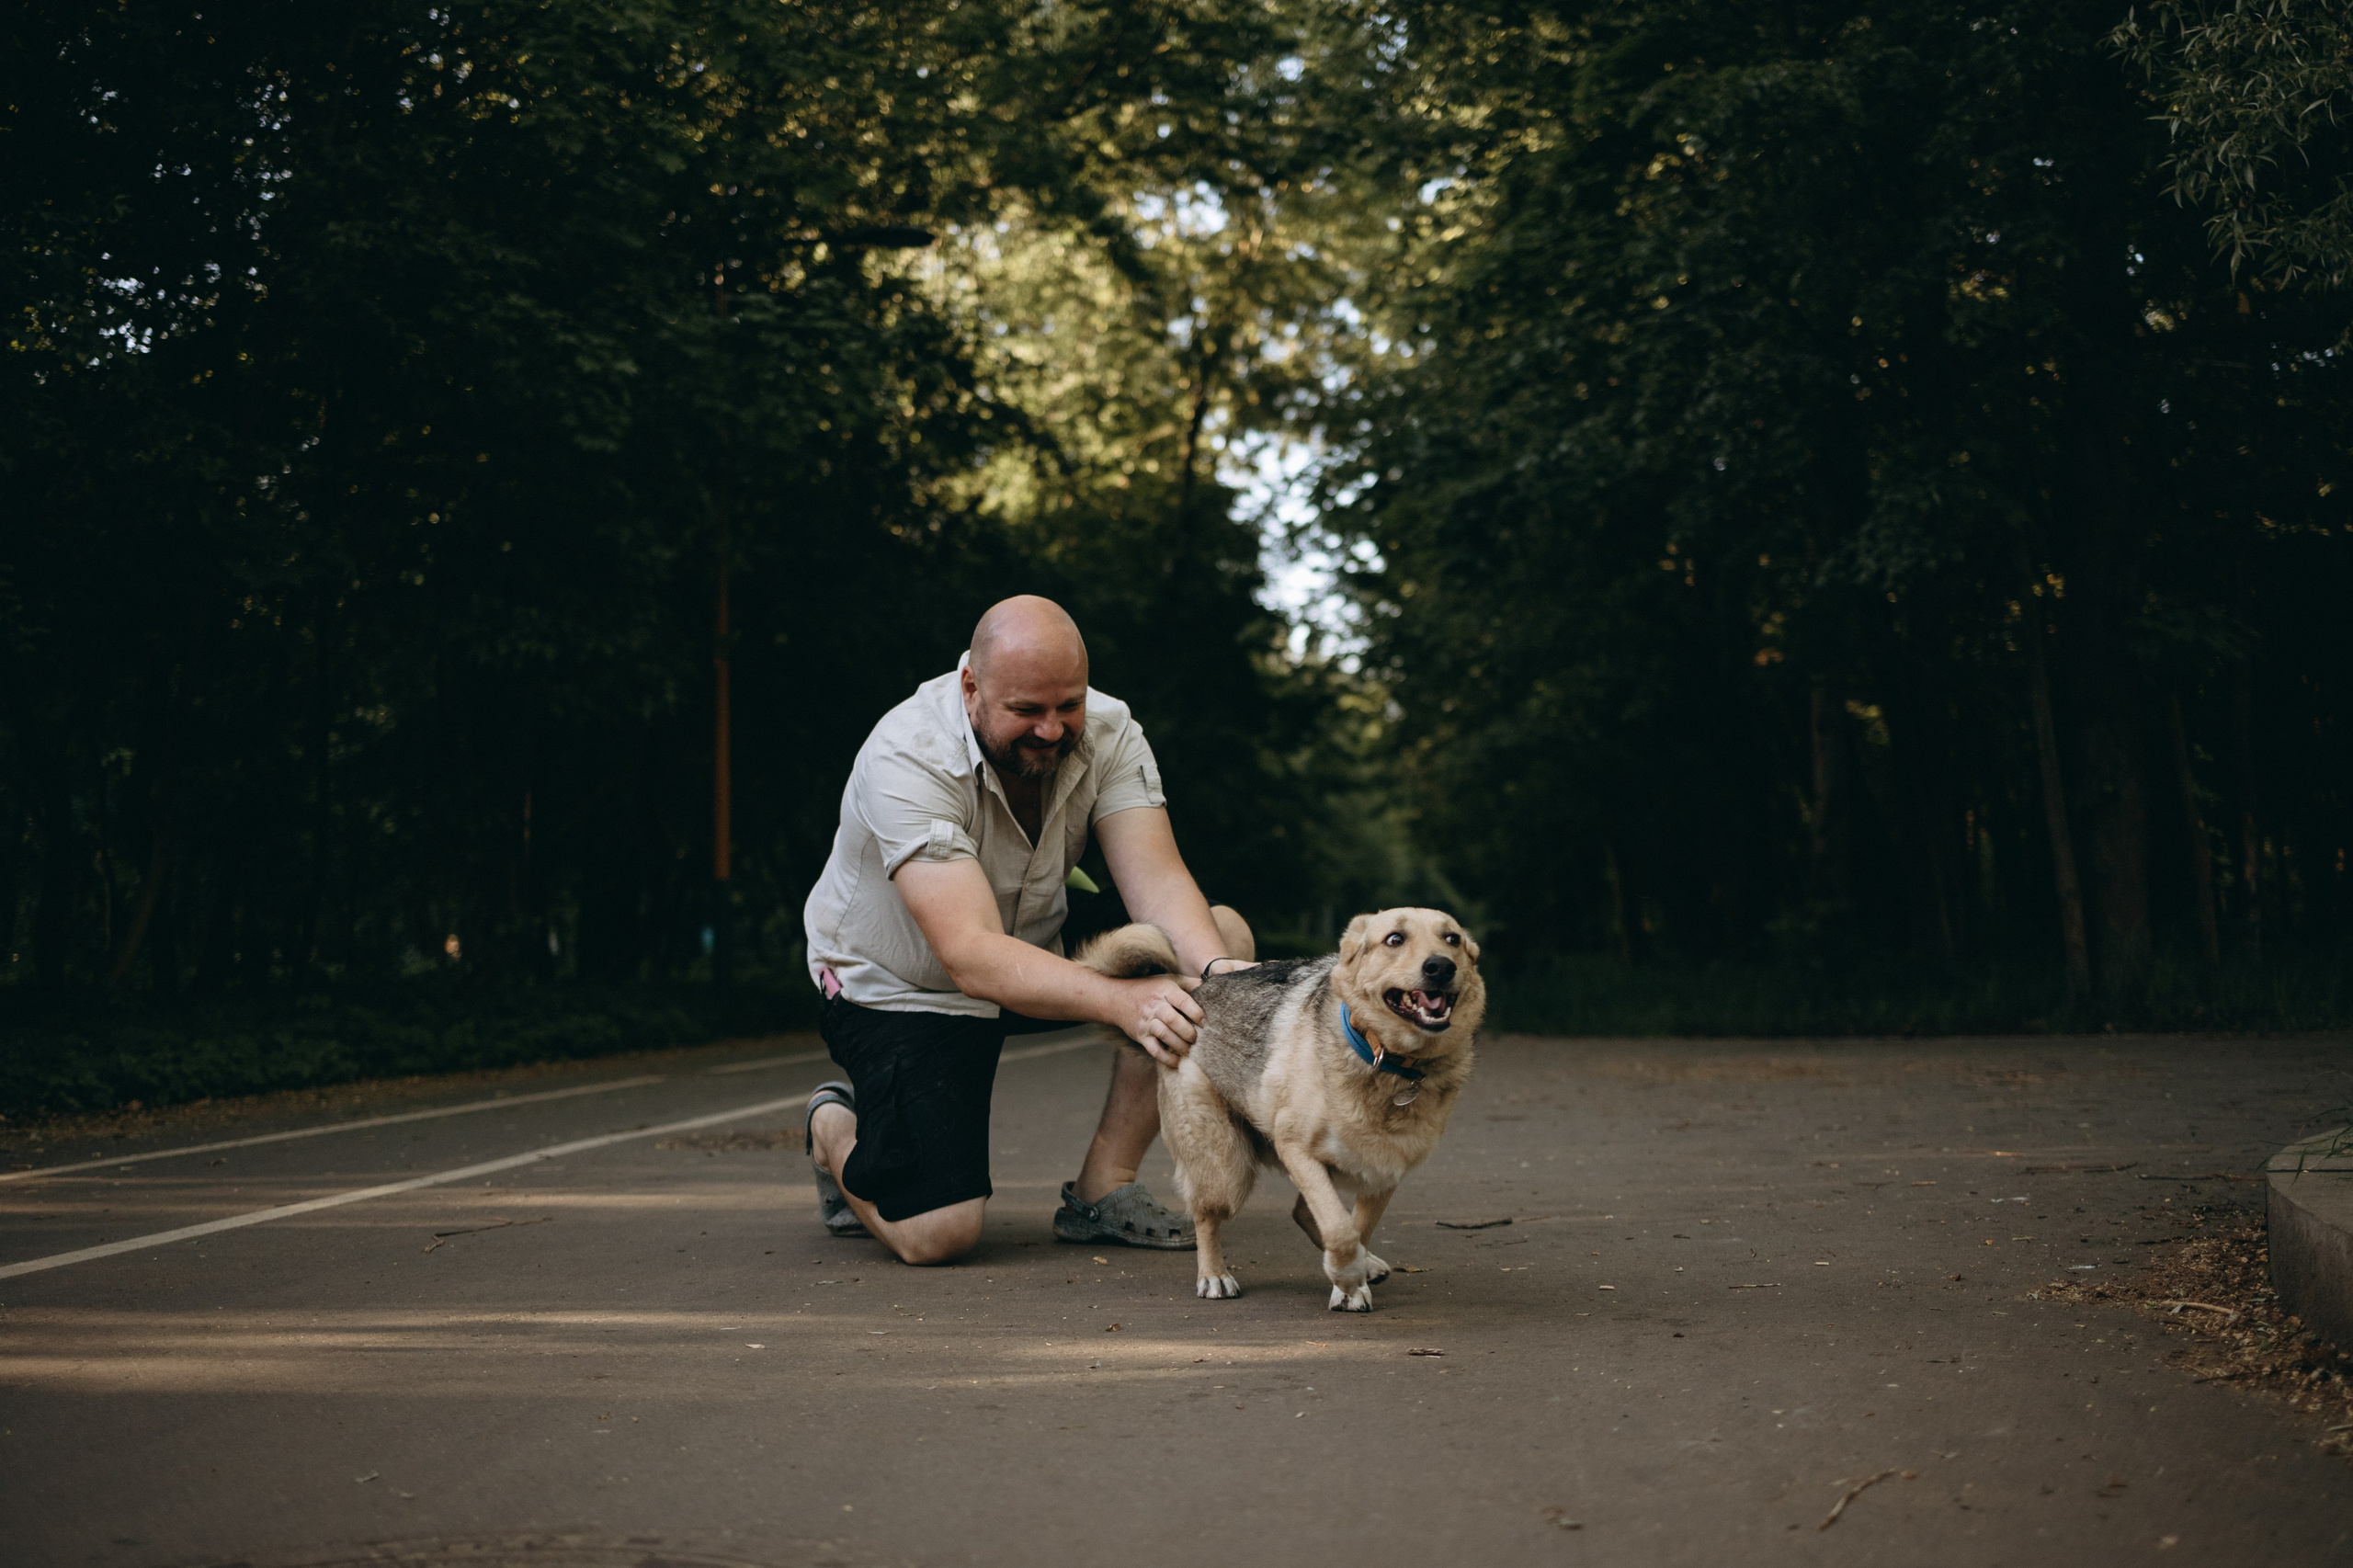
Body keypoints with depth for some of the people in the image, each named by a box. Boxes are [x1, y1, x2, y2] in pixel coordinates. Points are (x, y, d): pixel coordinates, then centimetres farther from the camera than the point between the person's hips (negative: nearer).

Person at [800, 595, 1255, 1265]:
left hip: (1038, 953, 6)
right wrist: (1121, 1001, -54)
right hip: (896, 986, -5)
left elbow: (1157, 882, -24)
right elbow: (973, 957, -40)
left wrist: (1219, 971, -45)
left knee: (1221, 936, -16)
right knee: (936, 1234, -21)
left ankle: (1102, 1187, -8)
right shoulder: (906, 761, -32)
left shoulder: (1107, 733, -15)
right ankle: (837, 1131, 16)